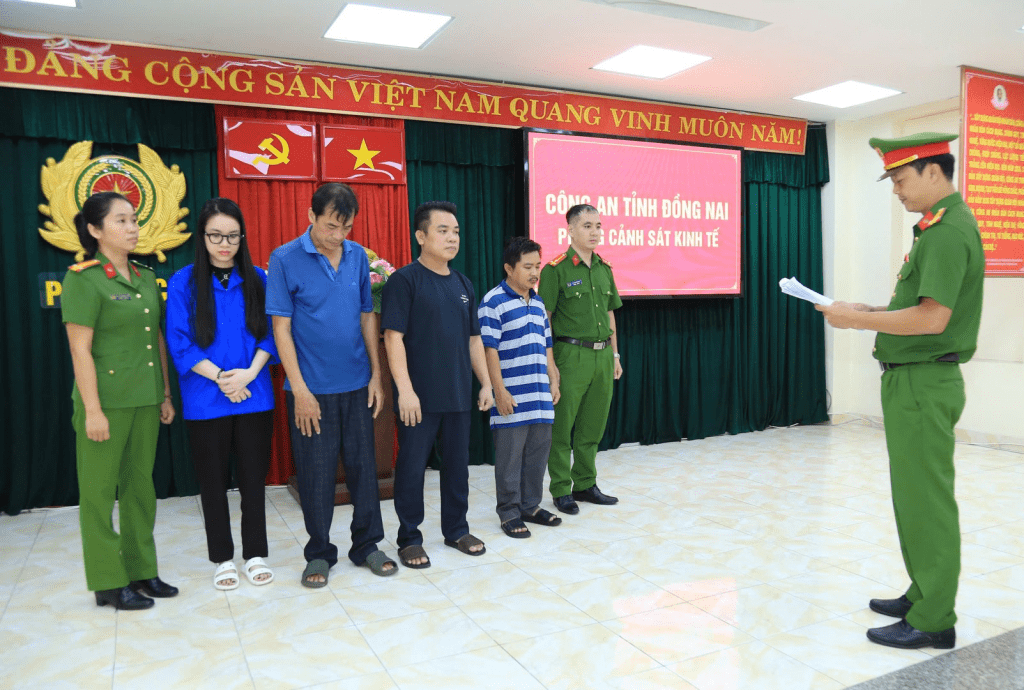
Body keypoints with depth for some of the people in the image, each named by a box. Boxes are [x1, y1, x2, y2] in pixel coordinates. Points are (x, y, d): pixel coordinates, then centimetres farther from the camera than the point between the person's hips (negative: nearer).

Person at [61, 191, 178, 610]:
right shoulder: (83, 279, -9)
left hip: (145, 401, 7)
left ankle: (141, 571, 25)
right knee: (99, 492, 4)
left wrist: (165, 395, 13)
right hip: (106, 400, -6)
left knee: (140, 487, 13)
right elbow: (80, 349, -12)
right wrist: (92, 410, -15)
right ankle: (109, 583, 16)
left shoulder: (146, 279, 10)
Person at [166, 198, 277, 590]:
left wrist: (249, 374, -14)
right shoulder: (184, 282, -2)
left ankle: (255, 555, 23)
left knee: (253, 477, 8)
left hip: (254, 396, 1)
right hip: (205, 400, -1)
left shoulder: (257, 279, 2)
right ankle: (222, 558, 25)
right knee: (214, 480, 10)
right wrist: (220, 377, -15)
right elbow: (179, 343, -6)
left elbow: (269, 334, 1)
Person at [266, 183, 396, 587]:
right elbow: (281, 327, -8)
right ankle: (319, 553, 23)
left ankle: (366, 545, 26)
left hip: (357, 385, 3)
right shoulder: (285, 259, -7)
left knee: (363, 465, 10)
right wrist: (299, 390, -12)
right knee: (316, 473, 6)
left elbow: (367, 316, 10)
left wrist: (376, 376, 5)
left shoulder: (357, 256, 4)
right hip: (312, 387, -3)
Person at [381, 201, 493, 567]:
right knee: (412, 467, 4)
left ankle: (456, 530, 30)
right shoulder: (404, 280, -8)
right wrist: (405, 389, -20)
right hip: (419, 396, -6)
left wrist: (486, 383, 13)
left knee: (457, 463, 14)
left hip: (458, 394, 6)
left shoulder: (462, 283, 12)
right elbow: (393, 337, -14)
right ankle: (409, 539, 19)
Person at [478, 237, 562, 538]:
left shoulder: (538, 303, 14)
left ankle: (531, 506, 27)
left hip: (540, 395, 7)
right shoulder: (494, 302, -9)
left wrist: (553, 381, 16)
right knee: (510, 457, 1)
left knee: (538, 452, 13)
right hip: (512, 398, -7)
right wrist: (500, 391, -16)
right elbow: (489, 349, -13)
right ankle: (509, 513, 14)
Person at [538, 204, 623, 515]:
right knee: (562, 426, 1)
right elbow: (544, 319, -10)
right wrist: (549, 363, -15)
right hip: (571, 355, -6)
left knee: (593, 426, 13)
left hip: (602, 355, 6)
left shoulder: (604, 268, 13)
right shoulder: (556, 269, -7)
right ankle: (561, 490, 13)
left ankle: (585, 484, 26)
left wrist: (614, 354, 16)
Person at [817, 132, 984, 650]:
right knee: (916, 496, 18)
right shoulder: (939, 226, 15)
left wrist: (855, 319, -17)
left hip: (923, 383, -11)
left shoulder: (947, 232, -17)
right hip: (913, 380, 11)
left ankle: (933, 621, 9)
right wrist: (869, 311, 8)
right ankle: (923, 596, 31)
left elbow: (932, 318, -25)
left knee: (927, 501, -2)